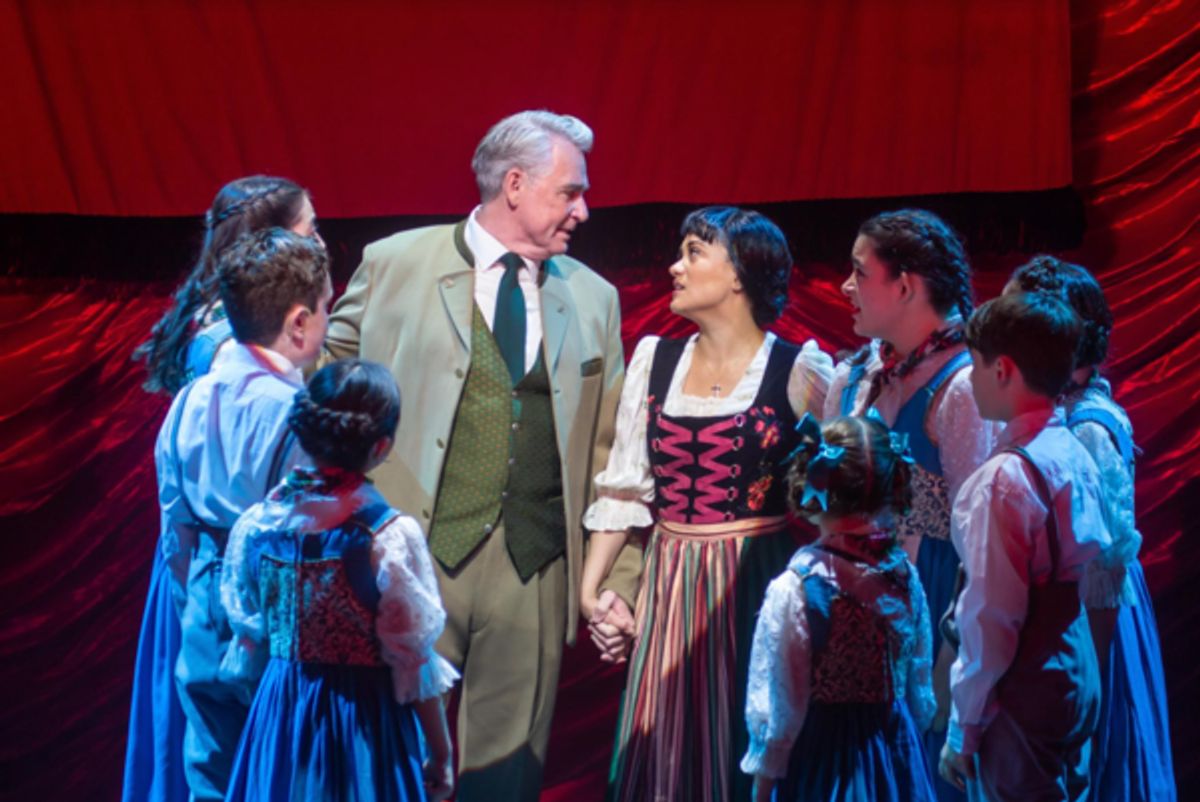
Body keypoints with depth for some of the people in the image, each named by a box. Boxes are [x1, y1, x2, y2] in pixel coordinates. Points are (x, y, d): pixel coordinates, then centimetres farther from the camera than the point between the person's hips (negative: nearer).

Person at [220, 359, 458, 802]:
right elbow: (415, 665, -12)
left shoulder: (258, 521, -4)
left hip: (279, 712, 4)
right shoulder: (393, 536, -17)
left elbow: (248, 637, 6)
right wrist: (441, 754, -1)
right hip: (364, 723, -4)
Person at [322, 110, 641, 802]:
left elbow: (609, 449, 10)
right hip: (413, 560, -2)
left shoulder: (593, 298, 10)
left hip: (535, 572, 3)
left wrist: (619, 579, 5)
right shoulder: (395, 265, 1)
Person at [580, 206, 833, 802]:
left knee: (745, 745, 1)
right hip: (667, 589, 4)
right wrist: (591, 584, 2)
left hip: (756, 586, -4)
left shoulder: (800, 370, -4)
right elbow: (623, 486, 9)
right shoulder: (654, 360, 7)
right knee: (661, 750, 5)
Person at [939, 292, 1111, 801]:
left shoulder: (1004, 478, -20)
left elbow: (992, 618, -20)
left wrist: (963, 729, -12)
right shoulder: (1075, 454, 5)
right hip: (1077, 675, 9)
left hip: (1024, 699, -8)